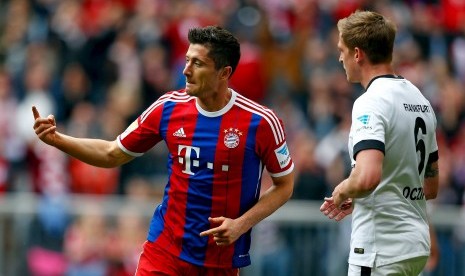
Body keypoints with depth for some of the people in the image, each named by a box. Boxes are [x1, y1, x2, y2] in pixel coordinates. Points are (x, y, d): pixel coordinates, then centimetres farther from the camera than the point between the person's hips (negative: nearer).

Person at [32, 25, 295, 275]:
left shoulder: (261, 122, -12)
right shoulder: (169, 107, -2)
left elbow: (285, 185, -1)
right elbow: (113, 154, 9)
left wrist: (242, 224, -14)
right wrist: (56, 139, -4)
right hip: (164, 250, 2)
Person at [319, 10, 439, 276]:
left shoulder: (371, 103, -15)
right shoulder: (420, 99, 13)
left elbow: (367, 177, -30)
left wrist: (342, 191, -8)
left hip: (381, 253, -9)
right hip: (417, 245, 9)